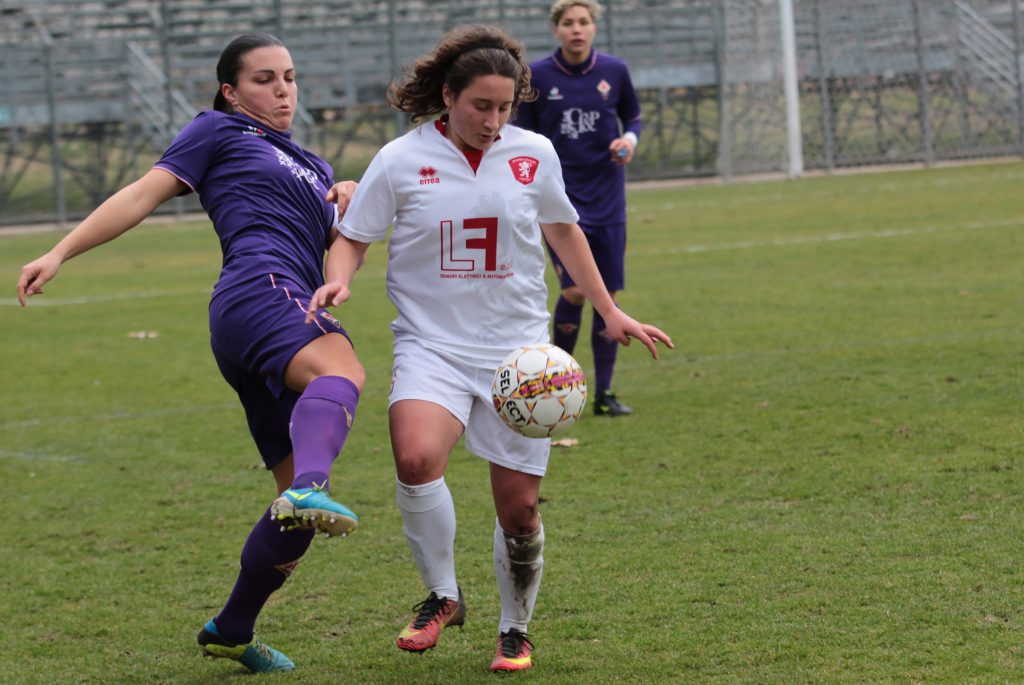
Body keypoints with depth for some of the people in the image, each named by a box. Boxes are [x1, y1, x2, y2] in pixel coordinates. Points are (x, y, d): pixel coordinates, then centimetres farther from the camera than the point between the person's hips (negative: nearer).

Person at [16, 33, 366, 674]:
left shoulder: (313, 167, 35)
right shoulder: (218, 132, 16)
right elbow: (144, 194, 10)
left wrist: (349, 204, 9)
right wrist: (60, 253, 2)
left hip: (302, 313, 8)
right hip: (259, 290, -8)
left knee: (300, 511, 4)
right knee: (342, 371, -41)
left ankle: (230, 632, 18)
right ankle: (309, 487, -69)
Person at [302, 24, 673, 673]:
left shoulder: (534, 155, 1)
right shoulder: (400, 161, -4)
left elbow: (564, 230, 18)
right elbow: (355, 236, 6)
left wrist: (611, 313, 21)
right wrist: (339, 280, -16)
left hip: (516, 347, 2)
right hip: (432, 344, -2)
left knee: (519, 505, 2)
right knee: (416, 457, -30)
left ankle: (516, 630, 27)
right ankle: (443, 596, -8)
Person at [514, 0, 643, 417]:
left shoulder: (614, 71, 0)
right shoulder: (537, 76, -5)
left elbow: (633, 117, 15)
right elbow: (525, 135, 4)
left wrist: (630, 138, -7)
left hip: (607, 198, 3)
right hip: (560, 195, -3)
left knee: (608, 296, 3)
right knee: (575, 290, -15)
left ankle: (603, 394, 13)